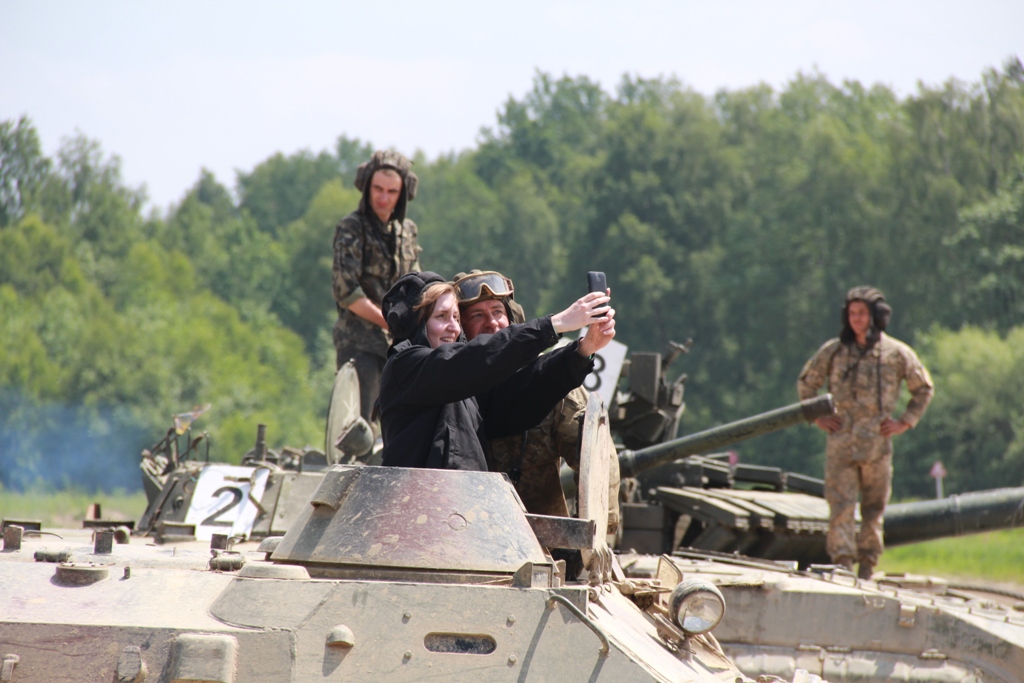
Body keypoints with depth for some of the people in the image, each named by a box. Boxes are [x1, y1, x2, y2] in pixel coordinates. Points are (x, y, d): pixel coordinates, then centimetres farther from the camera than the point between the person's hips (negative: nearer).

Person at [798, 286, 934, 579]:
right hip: (841, 442, 0)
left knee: (873, 508, 6)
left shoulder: (897, 353, 3)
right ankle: (842, 563, -13)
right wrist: (817, 418, 8)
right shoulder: (833, 351, 5)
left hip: (878, 443, 0)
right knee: (840, 505, -9)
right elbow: (805, 384, 18)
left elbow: (923, 389, 15)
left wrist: (905, 422, 6)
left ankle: (867, 567, 15)